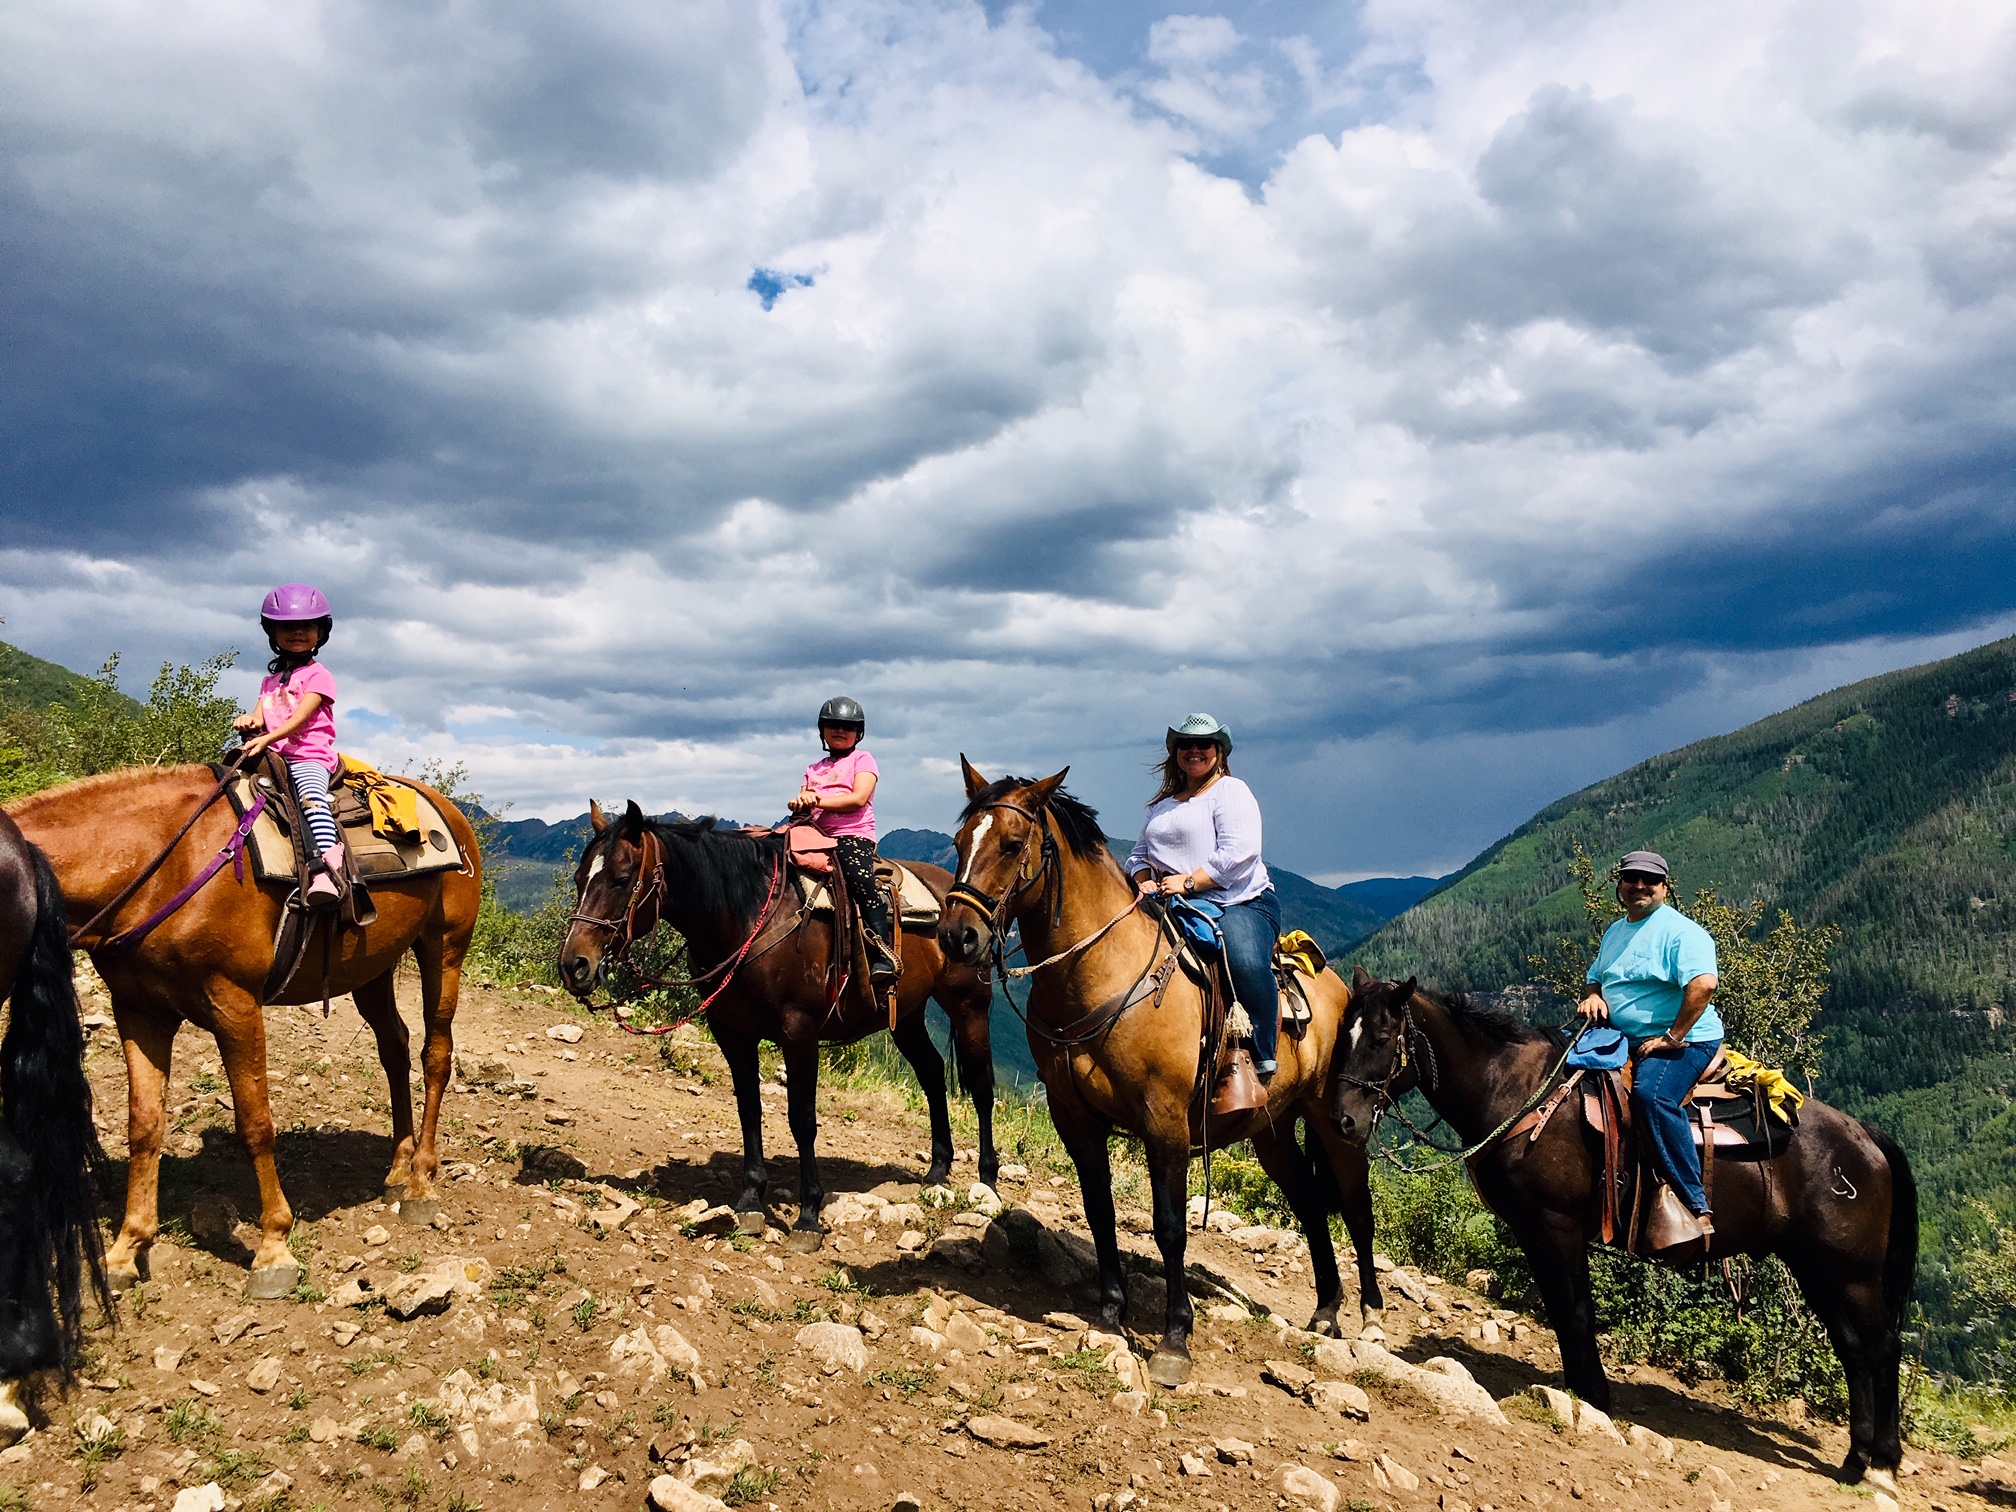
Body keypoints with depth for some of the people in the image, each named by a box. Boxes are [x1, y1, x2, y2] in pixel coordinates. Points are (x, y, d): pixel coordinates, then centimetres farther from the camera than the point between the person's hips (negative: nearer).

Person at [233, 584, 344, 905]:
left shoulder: (318, 675, 3)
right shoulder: (272, 680, 24)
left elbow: (300, 717, -11)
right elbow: (260, 715, 12)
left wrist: (267, 739, -26)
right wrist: (249, 721, -13)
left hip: (310, 757, -8)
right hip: (273, 758, 8)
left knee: (311, 793, -33)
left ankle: (328, 869, -48)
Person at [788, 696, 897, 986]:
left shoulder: (862, 759, 10)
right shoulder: (814, 769, 27)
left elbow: (858, 798, -7)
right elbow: (803, 805, 17)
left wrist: (818, 800, -14)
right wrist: (799, 804, -8)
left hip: (853, 835, -6)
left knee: (860, 878, -32)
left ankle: (884, 955, -33)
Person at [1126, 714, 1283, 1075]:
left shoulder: (1231, 791, 2)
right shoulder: (1162, 806, 25)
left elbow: (1239, 852, -12)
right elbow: (1138, 855, 25)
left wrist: (1189, 882, -18)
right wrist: (1144, 880, 1)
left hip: (1240, 902, -7)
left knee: (1246, 961, -35)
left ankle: (1263, 1065, -29)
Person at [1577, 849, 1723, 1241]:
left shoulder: (1680, 931, -9)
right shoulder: (1614, 932, 17)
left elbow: (1703, 984, -23)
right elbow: (1596, 978, 28)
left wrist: (1671, 1038, -23)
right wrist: (1593, 996, 3)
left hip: (1685, 1042, -9)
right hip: (1625, 1042, 9)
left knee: (1651, 1095, -36)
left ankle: (1697, 1205, -33)